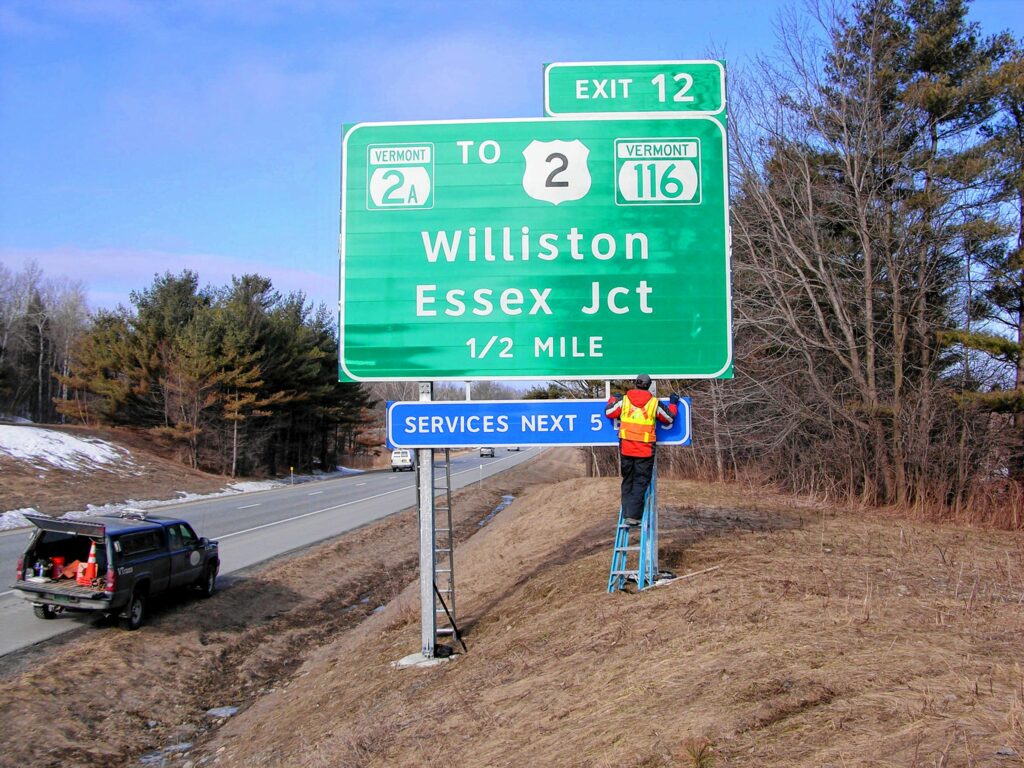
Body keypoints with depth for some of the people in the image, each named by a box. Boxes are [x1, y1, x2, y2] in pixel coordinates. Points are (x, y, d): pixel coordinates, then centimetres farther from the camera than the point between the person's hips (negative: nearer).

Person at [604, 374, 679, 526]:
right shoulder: (655, 403, -1)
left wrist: (613, 399, 30)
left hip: (625, 449, 2)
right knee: (640, 483, 2)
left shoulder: (623, 400, 1)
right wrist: (673, 404, 30)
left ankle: (626, 515, 8)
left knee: (627, 482, 13)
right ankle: (634, 515, -7)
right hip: (645, 450, -2)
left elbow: (609, 412, 12)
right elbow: (669, 418, 12)